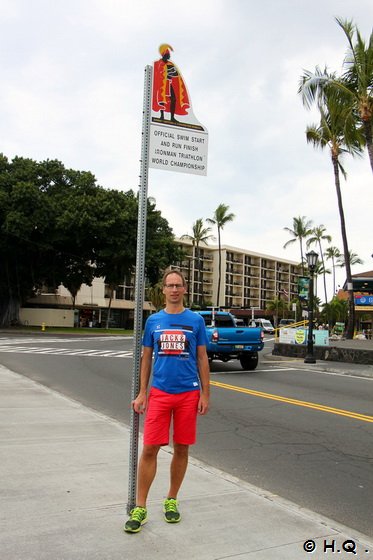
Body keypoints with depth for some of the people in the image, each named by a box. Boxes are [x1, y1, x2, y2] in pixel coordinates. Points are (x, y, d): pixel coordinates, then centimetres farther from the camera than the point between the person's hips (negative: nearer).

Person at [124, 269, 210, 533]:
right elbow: (146, 358, 9)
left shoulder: (196, 320, 2)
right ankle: (140, 507, 10)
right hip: (159, 393, 0)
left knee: (181, 448, 9)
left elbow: (202, 359, 4)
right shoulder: (154, 320, 6)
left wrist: (205, 394, -1)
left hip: (188, 394, 0)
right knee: (149, 449, -2)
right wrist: (142, 393, 4)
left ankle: (171, 501, 27)